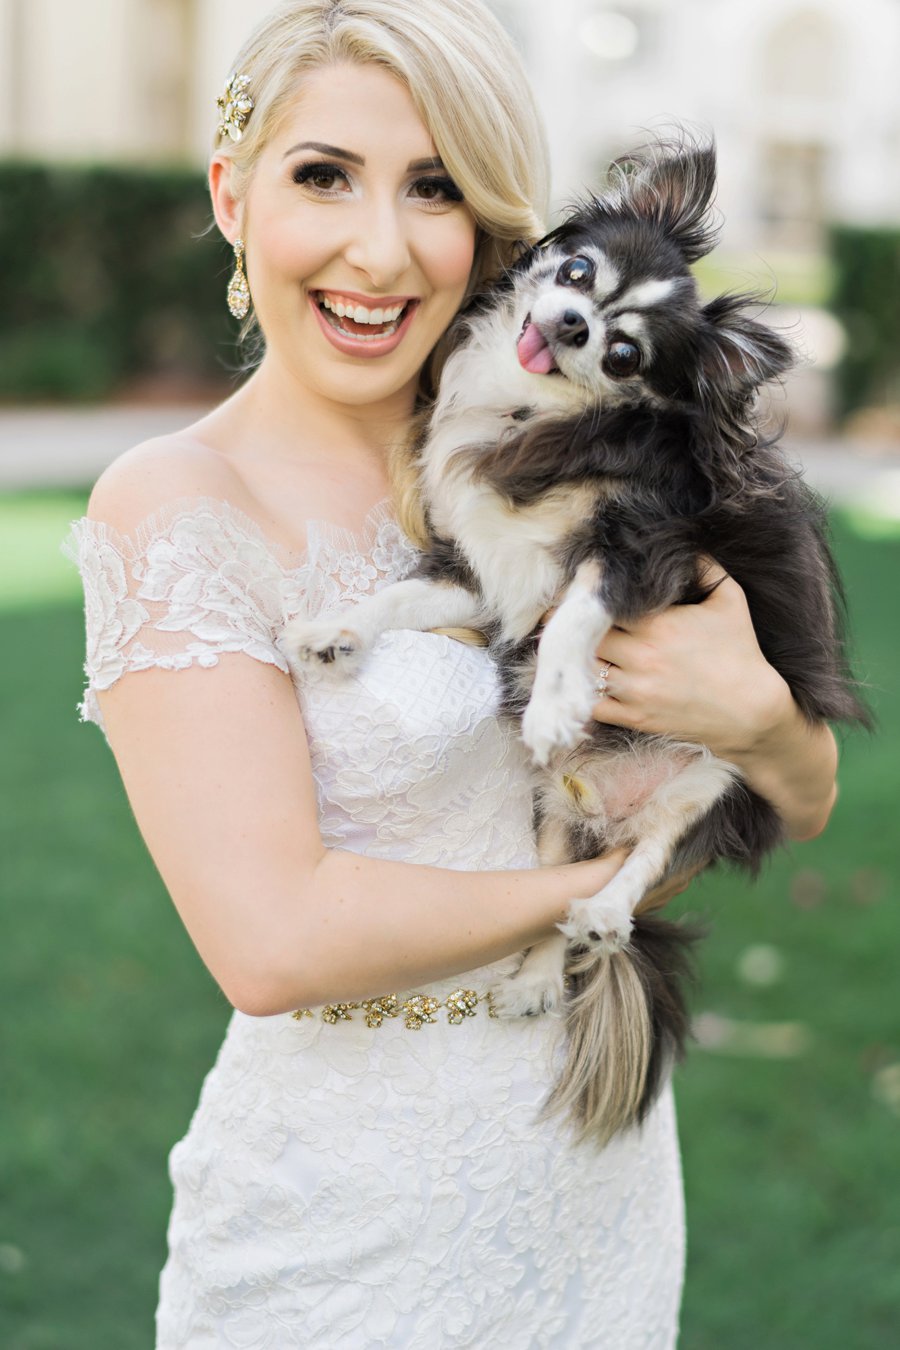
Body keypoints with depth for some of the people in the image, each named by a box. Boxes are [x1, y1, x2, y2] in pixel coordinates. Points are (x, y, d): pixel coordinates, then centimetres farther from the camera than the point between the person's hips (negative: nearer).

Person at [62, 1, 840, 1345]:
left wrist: (752, 710, -17)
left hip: (607, 1184, 6)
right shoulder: (174, 505, -15)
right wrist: (602, 880, -12)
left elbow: (808, 798, 5)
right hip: (345, 1227, -5)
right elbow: (273, 941, -24)